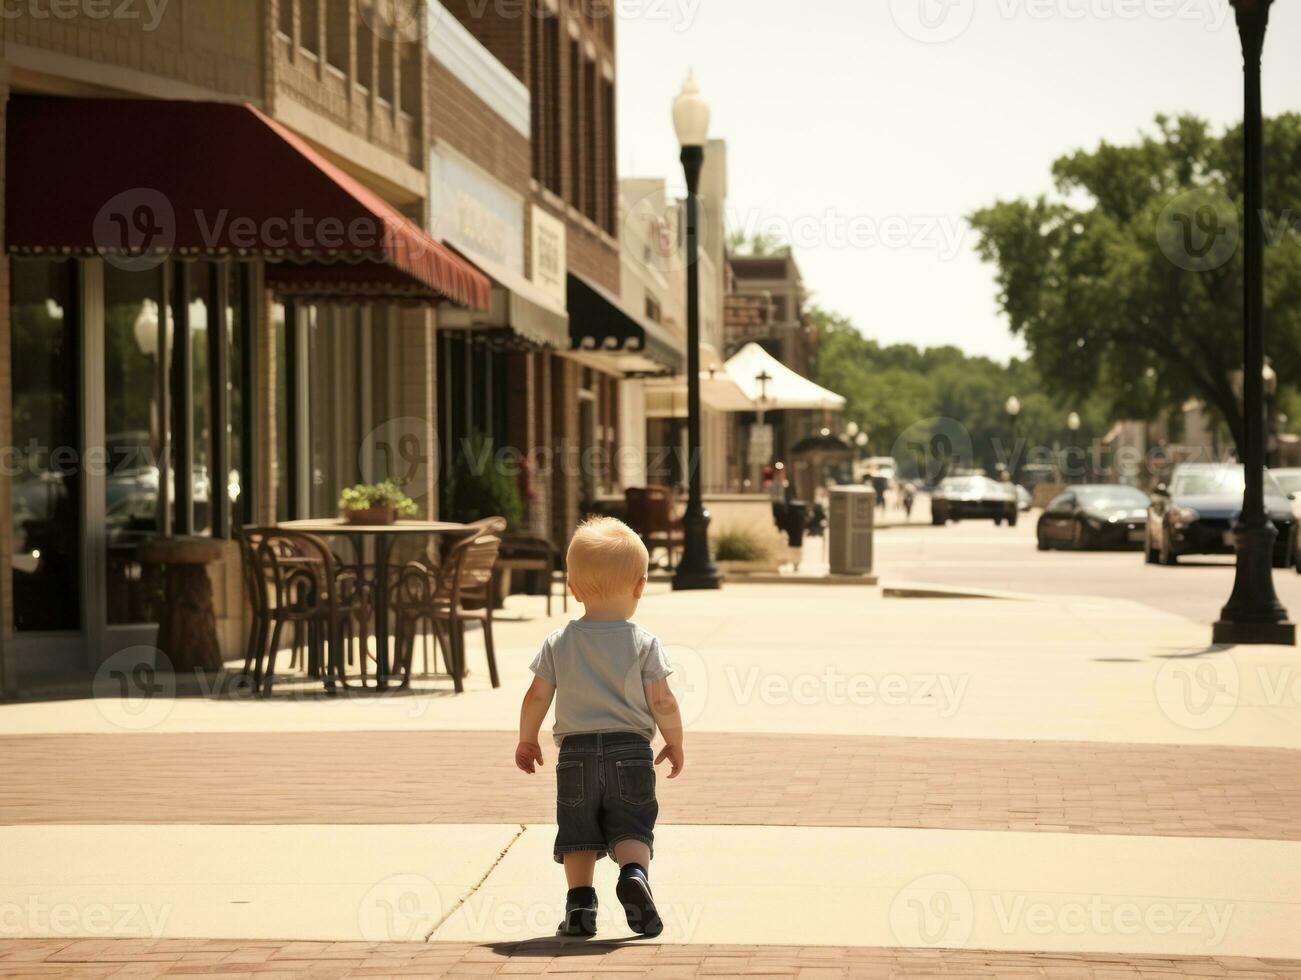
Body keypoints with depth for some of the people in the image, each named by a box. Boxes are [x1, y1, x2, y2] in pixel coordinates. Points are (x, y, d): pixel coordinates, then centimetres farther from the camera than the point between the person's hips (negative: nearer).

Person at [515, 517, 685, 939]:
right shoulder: (644, 643, -5)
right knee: (631, 830, 2)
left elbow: (538, 697, 2)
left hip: (576, 753, 1)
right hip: (630, 753, -1)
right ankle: (634, 873, -25)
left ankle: (580, 904, 2)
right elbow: (662, 702, -5)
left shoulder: (558, 643, 0)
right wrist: (675, 744, 9)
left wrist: (526, 740, 17)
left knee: (578, 835, 9)